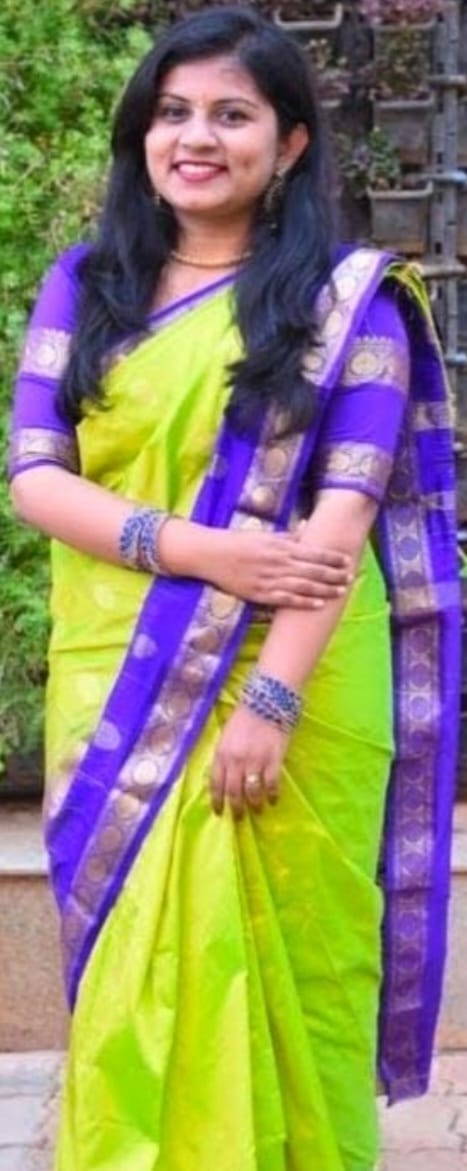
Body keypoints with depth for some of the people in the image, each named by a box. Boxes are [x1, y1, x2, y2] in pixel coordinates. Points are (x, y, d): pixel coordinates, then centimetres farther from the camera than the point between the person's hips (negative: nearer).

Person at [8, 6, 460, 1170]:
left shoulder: (344, 300, -2)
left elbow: (344, 515, -10)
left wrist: (271, 698, -19)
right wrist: (192, 549, -16)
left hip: (289, 692, -2)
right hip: (117, 691, 3)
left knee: (275, 969, 2)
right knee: (126, 980, 5)